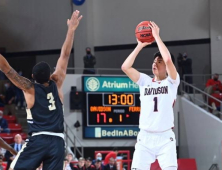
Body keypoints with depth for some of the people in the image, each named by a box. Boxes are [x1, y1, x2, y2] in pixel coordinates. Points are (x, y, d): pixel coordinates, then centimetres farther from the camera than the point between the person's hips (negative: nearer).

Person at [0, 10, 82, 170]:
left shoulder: (30, 88, 1)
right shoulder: (57, 84, 7)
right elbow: (65, 55, 10)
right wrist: (71, 30, 12)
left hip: (38, 139, -3)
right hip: (57, 141, 3)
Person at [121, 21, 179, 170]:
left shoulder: (172, 82, 3)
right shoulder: (145, 81, 12)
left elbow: (168, 59, -15)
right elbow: (125, 67, -1)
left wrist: (157, 36, -8)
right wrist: (140, 45, 2)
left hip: (165, 138, -3)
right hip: (145, 137, 3)